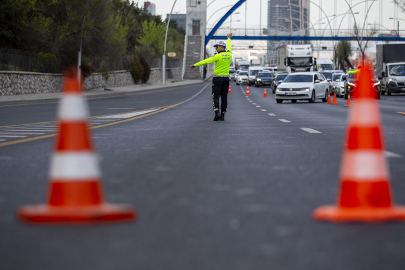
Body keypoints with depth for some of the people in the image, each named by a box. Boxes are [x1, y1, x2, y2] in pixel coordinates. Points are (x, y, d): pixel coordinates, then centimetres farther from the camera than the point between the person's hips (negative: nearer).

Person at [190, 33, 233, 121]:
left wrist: (195, 65, -15)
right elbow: (229, 48, 27)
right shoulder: (229, 55, 4)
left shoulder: (218, 56, -14)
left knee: (216, 97, -3)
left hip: (217, 78, -5)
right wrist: (229, 39, 46)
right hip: (226, 78, 5)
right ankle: (222, 115, 4)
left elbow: (206, 61, -17)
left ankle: (217, 113, -19)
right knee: (224, 97, 6)